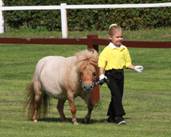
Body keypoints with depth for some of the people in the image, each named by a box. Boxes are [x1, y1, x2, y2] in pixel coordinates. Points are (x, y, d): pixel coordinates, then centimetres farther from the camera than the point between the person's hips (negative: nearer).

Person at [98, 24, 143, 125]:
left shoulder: (124, 49, 9)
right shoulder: (107, 50, -7)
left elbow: (127, 63, 17)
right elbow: (101, 64, -8)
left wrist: (134, 67, 1)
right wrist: (101, 75, -18)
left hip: (120, 74, 6)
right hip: (110, 74, -6)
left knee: (118, 96, 9)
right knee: (116, 95, -16)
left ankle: (111, 116, 22)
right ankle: (119, 116, -17)